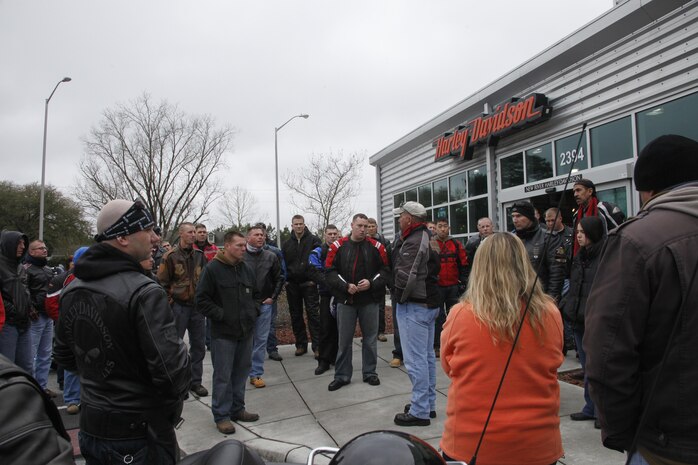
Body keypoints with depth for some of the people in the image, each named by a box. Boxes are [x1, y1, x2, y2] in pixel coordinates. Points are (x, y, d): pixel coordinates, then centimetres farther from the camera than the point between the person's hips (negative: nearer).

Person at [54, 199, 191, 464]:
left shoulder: (72, 290, 0)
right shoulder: (144, 293, -25)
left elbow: (64, 356, 11)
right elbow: (172, 368, -28)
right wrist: (173, 402, -8)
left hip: (91, 428, 7)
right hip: (141, 433, -6)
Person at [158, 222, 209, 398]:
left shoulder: (199, 255, 7)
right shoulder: (171, 256, -8)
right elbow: (162, 282, -7)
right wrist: (170, 302, -9)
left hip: (196, 306, 5)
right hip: (179, 307, -5)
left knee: (199, 345, 9)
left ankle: (195, 381, 22)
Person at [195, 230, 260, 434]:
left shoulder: (246, 269, 9)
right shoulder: (213, 269, -10)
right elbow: (202, 299, -10)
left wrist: (253, 312, 10)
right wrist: (220, 315, -13)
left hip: (246, 331, 6)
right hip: (223, 333, -6)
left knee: (241, 372, 15)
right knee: (223, 375, 2)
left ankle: (237, 408, 29)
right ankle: (221, 415, 15)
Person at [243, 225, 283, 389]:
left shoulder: (271, 257, 3)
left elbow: (279, 279, 11)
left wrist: (273, 297, 4)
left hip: (264, 304, 2)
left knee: (261, 340, 7)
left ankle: (256, 374, 17)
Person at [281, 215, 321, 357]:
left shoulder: (313, 240, -3)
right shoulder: (287, 244, 10)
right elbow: (283, 264, 13)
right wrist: (286, 279, 1)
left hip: (309, 283, -4)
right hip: (292, 285, 5)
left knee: (313, 314, -4)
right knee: (296, 316, 10)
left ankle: (317, 345, 2)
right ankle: (301, 344, 22)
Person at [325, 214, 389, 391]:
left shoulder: (376, 246, 0)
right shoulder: (338, 246, -1)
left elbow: (384, 270, 1)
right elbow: (330, 272, -3)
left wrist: (371, 283, -14)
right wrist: (345, 286, -15)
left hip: (370, 300, 1)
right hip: (345, 300, 0)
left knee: (370, 338, 11)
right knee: (344, 339, 8)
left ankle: (370, 372, 27)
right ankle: (342, 375, 21)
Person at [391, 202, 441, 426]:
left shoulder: (413, 242, -21)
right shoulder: (428, 237, 12)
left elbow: (406, 277, -24)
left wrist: (402, 297, -7)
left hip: (414, 306, -11)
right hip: (429, 302, 11)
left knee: (415, 359, -3)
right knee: (427, 355, 18)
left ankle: (419, 411, 7)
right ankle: (428, 403, 31)